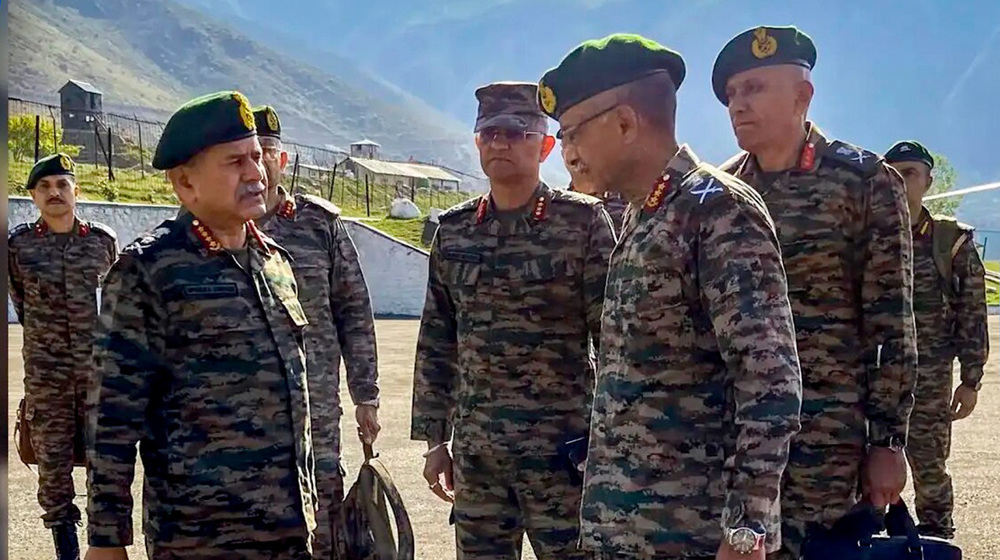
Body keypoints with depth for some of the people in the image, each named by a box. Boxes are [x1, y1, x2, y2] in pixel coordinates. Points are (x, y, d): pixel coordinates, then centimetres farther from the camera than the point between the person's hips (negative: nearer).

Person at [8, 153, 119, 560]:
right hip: (45, 373, 0)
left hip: (97, 367, 0)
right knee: (52, 461, 4)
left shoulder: (103, 240, 1)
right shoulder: (18, 244, -1)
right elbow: (19, 297, 14)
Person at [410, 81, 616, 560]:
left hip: (561, 446, -4)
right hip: (476, 449, 4)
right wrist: (435, 438, 9)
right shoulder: (453, 230, 8)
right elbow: (436, 343, 12)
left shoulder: (583, 221, -5)